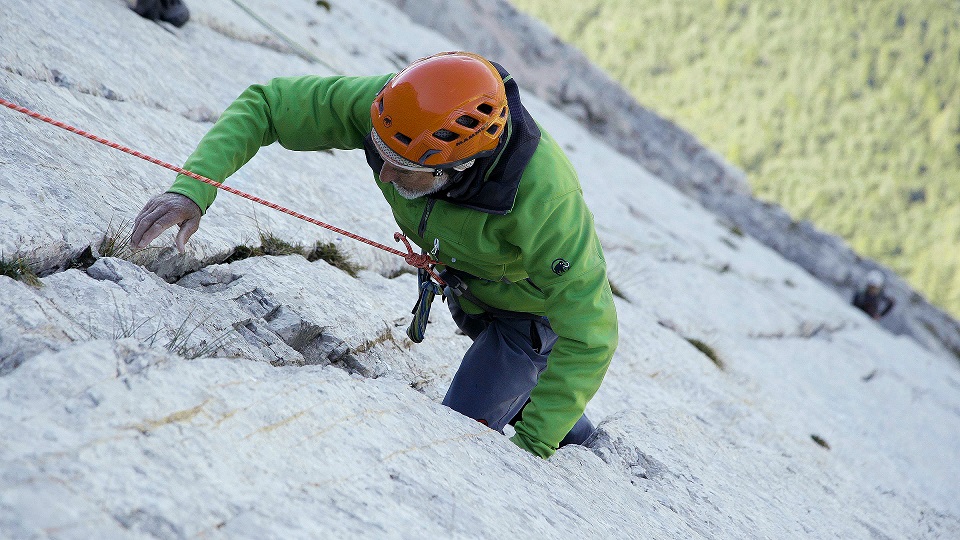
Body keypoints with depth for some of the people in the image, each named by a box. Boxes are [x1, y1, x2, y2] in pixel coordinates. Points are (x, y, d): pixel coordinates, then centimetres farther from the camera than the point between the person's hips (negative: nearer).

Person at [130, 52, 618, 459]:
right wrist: (194, 187, -42)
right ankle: (573, 432, 57)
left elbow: (589, 336, -40)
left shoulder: (545, 201, -47)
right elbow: (265, 104, -27)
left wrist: (530, 448, -41)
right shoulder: (389, 106, -36)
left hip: (535, 300, -6)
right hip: (464, 279, 6)